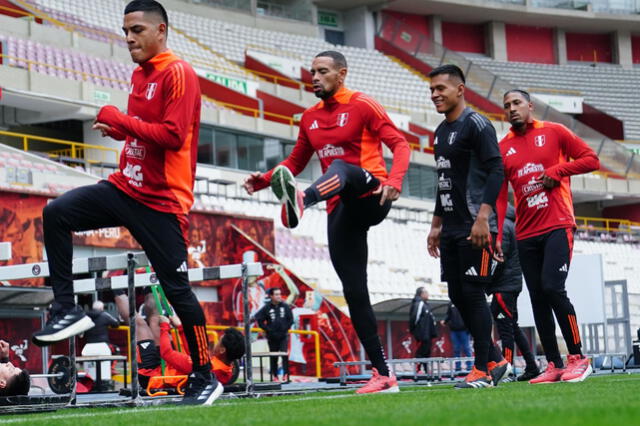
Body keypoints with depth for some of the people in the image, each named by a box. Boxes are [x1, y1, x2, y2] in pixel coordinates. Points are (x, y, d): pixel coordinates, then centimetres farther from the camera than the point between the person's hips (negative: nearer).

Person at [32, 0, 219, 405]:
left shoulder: (178, 74, -12)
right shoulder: (139, 74, 14)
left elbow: (173, 135, -21)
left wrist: (122, 121, -17)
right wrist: (117, 129, 6)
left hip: (161, 201, -8)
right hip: (125, 187, 8)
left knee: (176, 288, -4)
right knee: (57, 212, -9)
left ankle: (205, 379, 9)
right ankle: (67, 311, -6)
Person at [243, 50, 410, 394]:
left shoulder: (363, 106, 1)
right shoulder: (310, 118, 18)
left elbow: (399, 144, -6)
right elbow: (296, 162, 22)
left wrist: (394, 179, -25)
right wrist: (264, 179, 3)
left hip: (370, 195, -6)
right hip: (341, 211, 6)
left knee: (340, 168, -38)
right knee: (354, 291, 1)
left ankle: (301, 202, -73)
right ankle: (383, 375, 4)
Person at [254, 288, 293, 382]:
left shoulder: (285, 307, 1)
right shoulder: (266, 308, -4)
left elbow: (290, 319, 9)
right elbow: (259, 320, -2)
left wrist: (286, 328, -2)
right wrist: (268, 330, -8)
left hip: (283, 336, 0)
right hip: (272, 337, 0)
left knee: (285, 355, -13)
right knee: (273, 357, 6)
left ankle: (285, 375, -9)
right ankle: (274, 376, 15)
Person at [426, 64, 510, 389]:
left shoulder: (476, 125, -9)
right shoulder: (441, 131, 18)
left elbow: (496, 171, -16)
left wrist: (482, 217, -23)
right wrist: (436, 225, 23)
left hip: (475, 228, -9)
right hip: (451, 229, 9)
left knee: (473, 294, -8)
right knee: (457, 296, 8)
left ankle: (482, 371, -3)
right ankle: (494, 359, 19)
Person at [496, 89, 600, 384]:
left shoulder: (553, 132, 3)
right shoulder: (503, 148, 11)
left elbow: (591, 159, 4)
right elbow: (499, 196, 7)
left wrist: (558, 170, -10)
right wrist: (495, 236, -2)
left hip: (557, 225, -5)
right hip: (526, 234, 5)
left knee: (552, 288, -18)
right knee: (537, 298, 3)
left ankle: (578, 358, -8)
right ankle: (554, 365, 8)